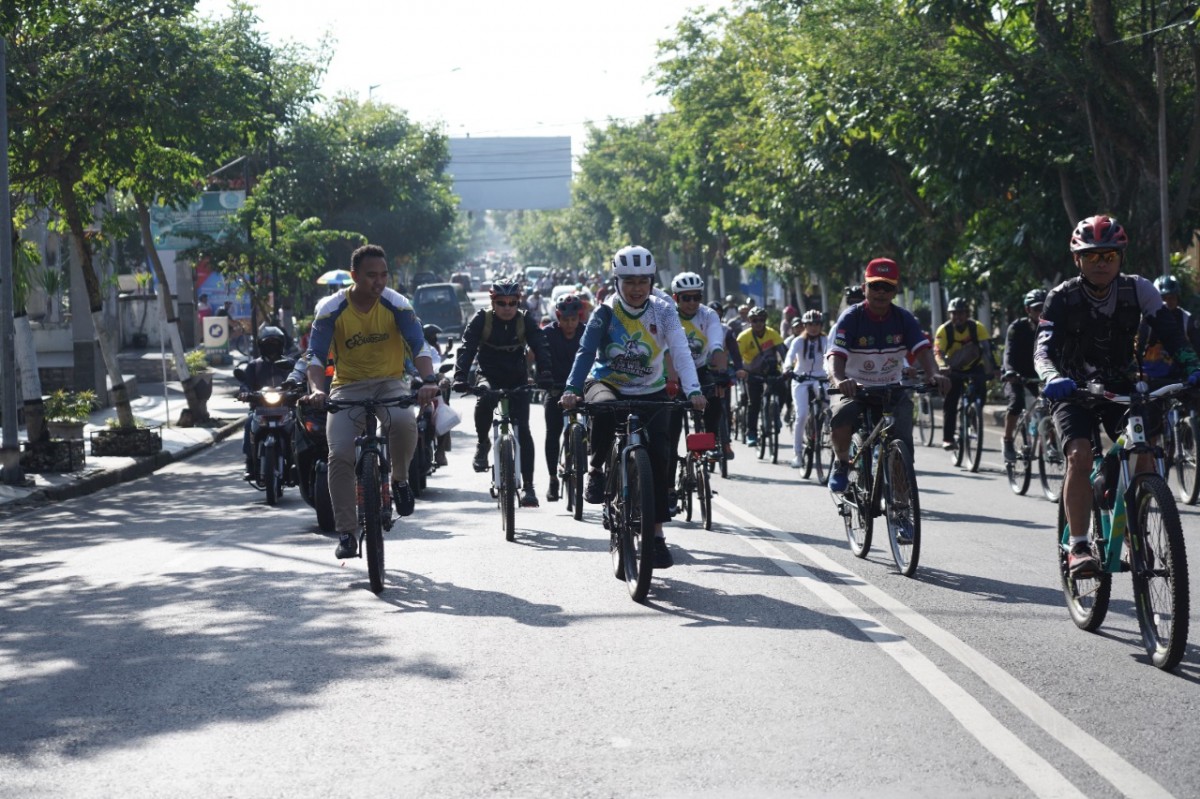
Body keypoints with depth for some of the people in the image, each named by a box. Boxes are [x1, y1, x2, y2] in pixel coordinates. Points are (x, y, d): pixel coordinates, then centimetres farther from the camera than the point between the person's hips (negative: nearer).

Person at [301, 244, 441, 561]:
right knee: (340, 455, -18)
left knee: (404, 422, -34)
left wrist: (428, 380, -37)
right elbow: (316, 354, -16)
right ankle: (346, 533, -8)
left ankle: (399, 479, -3)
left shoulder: (397, 304, -10)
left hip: (389, 383, 0)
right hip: (348, 386, 0)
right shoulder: (331, 308, -11)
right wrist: (316, 389, -36)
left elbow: (418, 346, -18)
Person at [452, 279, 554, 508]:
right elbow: (466, 349, -20)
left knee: (522, 429, -12)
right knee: (485, 398, -35)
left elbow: (540, 348, -20)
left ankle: (528, 486, -8)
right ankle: (482, 443, -8)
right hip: (490, 377, -1)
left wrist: (545, 375, -38)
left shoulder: (526, 320, -9)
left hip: (518, 381, 1)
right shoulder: (481, 319, -11)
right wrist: (460, 377, -36)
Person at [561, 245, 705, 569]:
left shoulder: (663, 311, -9)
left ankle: (656, 534, -5)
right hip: (607, 385, -1)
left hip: (650, 393, 2)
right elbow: (586, 352, -23)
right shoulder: (605, 313, -12)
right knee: (604, 408, -39)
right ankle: (597, 470, -13)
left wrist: (693, 390, -35)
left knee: (659, 451, -17)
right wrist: (571, 390, -39)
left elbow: (680, 352, -19)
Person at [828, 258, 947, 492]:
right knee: (840, 417, -34)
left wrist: (934, 374, -40)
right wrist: (838, 380, -47)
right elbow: (836, 355, -25)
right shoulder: (851, 317, -13)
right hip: (854, 389, -2)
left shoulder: (904, 319, -5)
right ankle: (841, 462, -6)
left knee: (904, 444, -17)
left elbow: (922, 349, -18)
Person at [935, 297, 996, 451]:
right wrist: (943, 367, -49)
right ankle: (947, 438, -2)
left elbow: (986, 349, -28)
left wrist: (990, 369, -45)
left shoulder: (977, 328, -19)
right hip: (954, 369, 0)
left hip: (974, 367, 0)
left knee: (980, 390, -26)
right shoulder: (944, 330, -19)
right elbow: (939, 352, -28)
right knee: (950, 402, -9)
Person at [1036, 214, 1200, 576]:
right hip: (1074, 392, -2)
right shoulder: (1062, 298, -16)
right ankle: (1078, 546, -22)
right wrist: (1053, 378, -48)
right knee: (1080, 454, -26)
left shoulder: (1137, 290, -11)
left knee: (1142, 453, -18)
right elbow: (1043, 349, -26)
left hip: (1122, 390, 2)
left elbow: (1170, 333, -20)